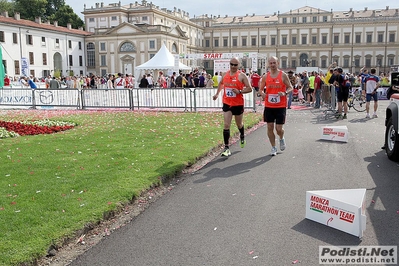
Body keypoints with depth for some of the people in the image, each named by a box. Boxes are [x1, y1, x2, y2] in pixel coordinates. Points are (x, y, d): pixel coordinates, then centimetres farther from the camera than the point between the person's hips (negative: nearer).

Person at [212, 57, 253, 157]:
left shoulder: (241, 76, -7)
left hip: (238, 104, -2)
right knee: (226, 125, -8)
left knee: (239, 124, 18)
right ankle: (226, 148, -6)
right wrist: (217, 93, 19)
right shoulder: (225, 74, 5)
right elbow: (221, 83, 26)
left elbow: (249, 88, -9)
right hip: (227, 104, 2)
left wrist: (239, 91, -22)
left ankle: (242, 137, 51)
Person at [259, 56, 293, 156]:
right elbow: (261, 89, 12)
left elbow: (290, 87, 1)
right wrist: (262, 93, -11)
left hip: (281, 106, -3)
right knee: (270, 127, 3)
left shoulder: (283, 75, -3)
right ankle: (273, 148, 18)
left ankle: (282, 139, 32)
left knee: (279, 128, -4)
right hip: (268, 106, 3)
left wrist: (285, 93, -20)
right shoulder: (265, 76, 4)